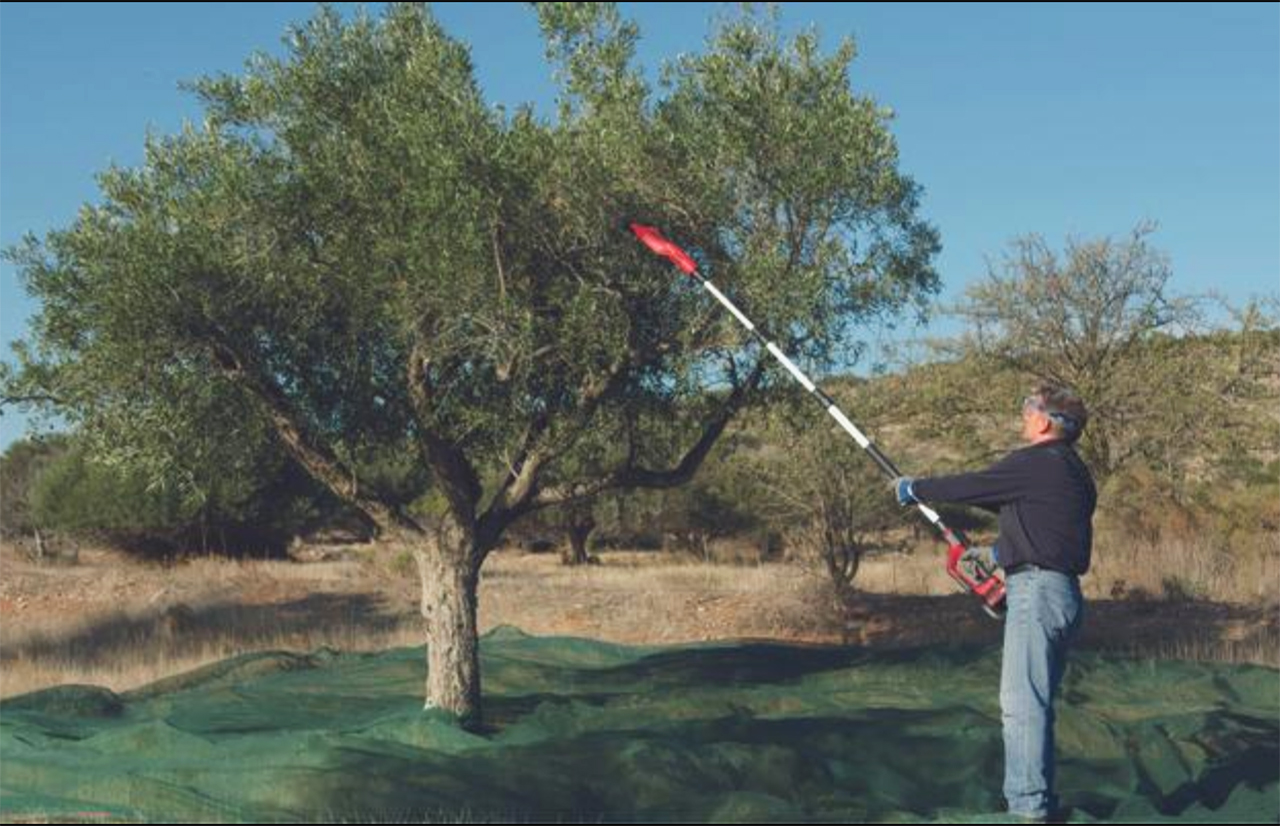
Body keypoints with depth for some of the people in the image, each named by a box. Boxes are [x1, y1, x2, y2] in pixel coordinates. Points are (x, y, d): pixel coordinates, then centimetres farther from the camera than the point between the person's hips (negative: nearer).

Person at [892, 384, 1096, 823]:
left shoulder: (1036, 462, -10)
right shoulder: (1074, 471, 19)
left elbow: (969, 487, -4)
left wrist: (913, 489, 10)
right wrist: (999, 552, 36)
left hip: (1037, 589, -10)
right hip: (1063, 592, 10)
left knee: (1022, 704, -11)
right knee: (1035, 704, 14)